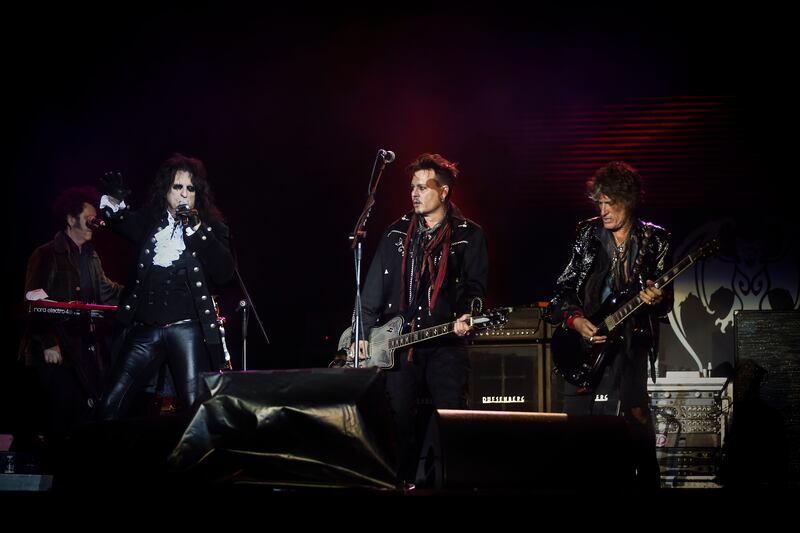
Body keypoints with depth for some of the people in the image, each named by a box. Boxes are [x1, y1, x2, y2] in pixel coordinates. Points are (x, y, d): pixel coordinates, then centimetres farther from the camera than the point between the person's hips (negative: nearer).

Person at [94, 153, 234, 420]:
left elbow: (224, 272, -6)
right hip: (145, 329, 2)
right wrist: (114, 201, -21)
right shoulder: (150, 220, 14)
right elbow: (126, 225, -1)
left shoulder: (210, 226, 6)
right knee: (110, 406, 0)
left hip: (187, 329, -2)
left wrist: (195, 229, -13)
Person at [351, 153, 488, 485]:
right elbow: (374, 287, 13)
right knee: (399, 418, 2)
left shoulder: (469, 235, 4)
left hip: (446, 342, -3)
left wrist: (466, 315, -19)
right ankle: (402, 482, 13)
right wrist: (365, 332, 8)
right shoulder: (396, 233, 13)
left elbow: (475, 283, 0)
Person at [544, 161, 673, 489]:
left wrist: (656, 299, -16)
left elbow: (665, 301, 7)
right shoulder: (587, 233, 6)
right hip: (585, 342, 2)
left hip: (629, 347, -2)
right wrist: (575, 320, -9)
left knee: (637, 432, -4)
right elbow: (564, 288, 8)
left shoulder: (655, 241, 3)